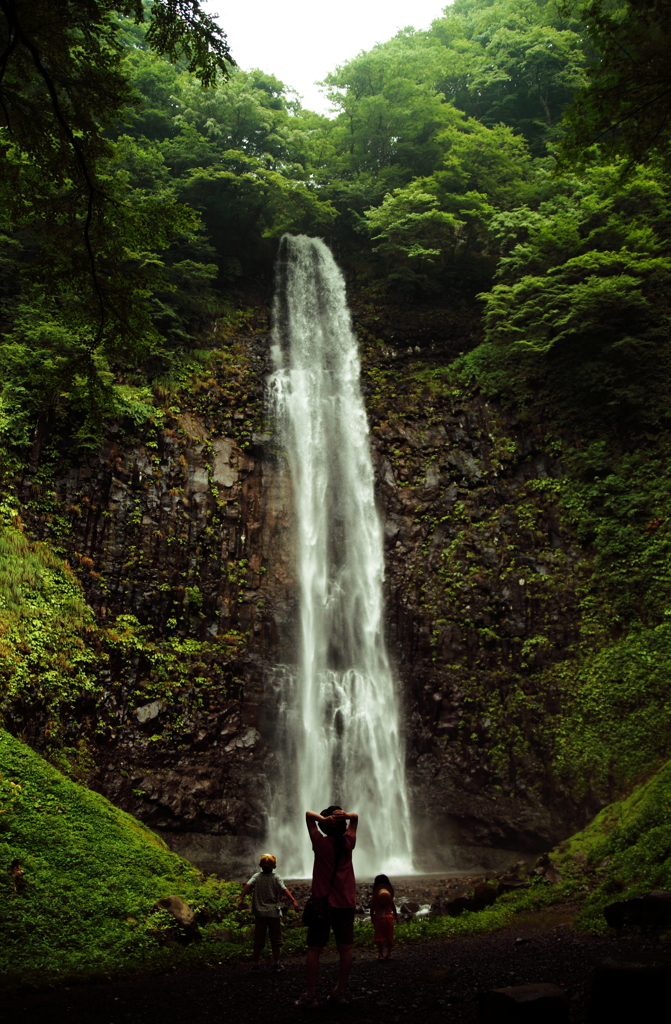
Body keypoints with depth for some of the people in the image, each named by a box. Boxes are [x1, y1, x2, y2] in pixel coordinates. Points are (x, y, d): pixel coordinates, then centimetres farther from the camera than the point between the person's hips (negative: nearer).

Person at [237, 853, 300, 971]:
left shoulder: (256, 876, 4)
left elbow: (248, 885, -12)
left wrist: (241, 899, -18)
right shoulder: (276, 878, -1)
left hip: (260, 913, 2)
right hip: (273, 913, -2)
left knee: (258, 941, 9)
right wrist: (293, 901, -21)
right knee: (275, 940, 9)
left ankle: (255, 964, 11)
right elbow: (284, 889, -13)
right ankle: (276, 964, 12)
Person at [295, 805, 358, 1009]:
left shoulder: (321, 843, -6)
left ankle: (310, 995, 2)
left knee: (314, 950, 2)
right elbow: (355, 817, 13)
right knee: (345, 949, 8)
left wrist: (324, 819, -17)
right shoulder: (348, 842, 0)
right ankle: (339, 992, 11)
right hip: (346, 903, 3)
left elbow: (308, 814, 1)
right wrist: (344, 815, -9)